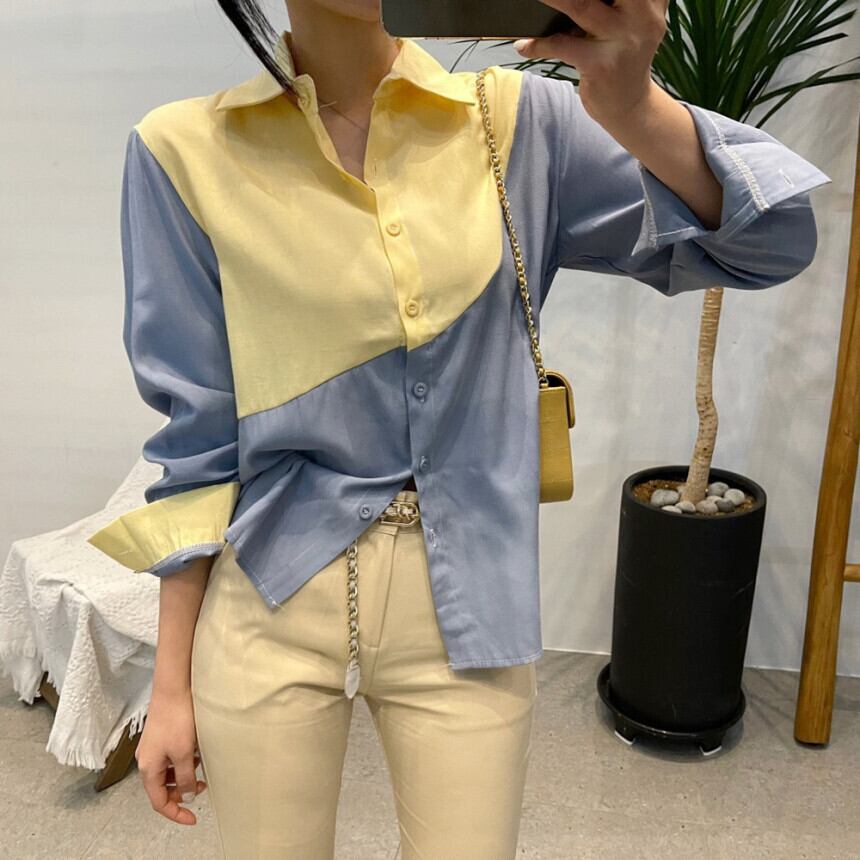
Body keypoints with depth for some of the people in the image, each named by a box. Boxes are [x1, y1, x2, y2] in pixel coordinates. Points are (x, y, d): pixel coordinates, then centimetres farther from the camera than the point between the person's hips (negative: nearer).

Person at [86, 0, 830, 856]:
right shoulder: (185, 149, -5)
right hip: (269, 607, 0)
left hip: (466, 608, 1)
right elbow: (199, 434, -2)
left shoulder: (516, 121, -2)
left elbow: (773, 240, -5)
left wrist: (630, 105, -25)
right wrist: (171, 686, 2)